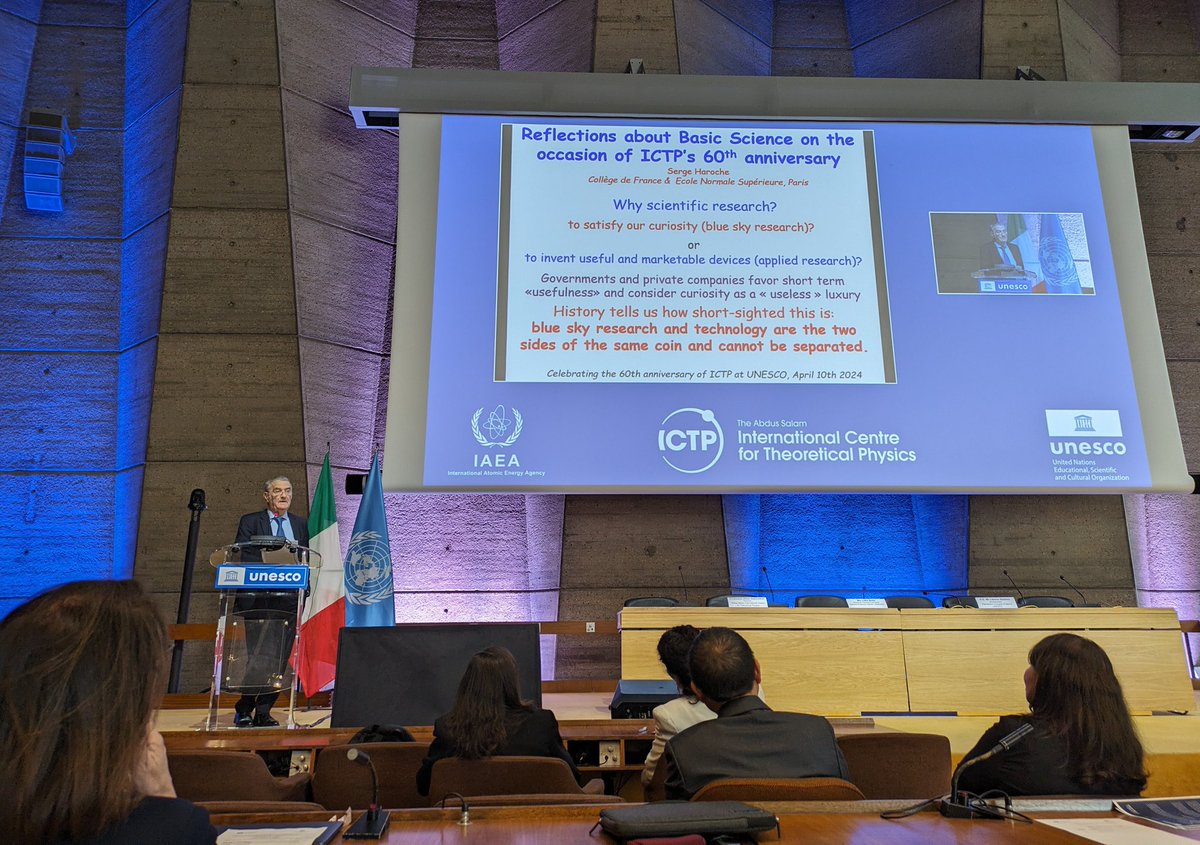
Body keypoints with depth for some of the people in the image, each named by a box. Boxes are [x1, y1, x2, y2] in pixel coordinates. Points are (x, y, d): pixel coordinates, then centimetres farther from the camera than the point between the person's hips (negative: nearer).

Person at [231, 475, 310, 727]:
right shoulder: (250, 522, 5)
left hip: (288, 600, 3)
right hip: (258, 600, -3)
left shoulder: (301, 524, 15)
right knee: (259, 657, -6)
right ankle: (243, 711, 11)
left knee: (279, 659, 2)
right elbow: (242, 559, -3)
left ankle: (263, 712, 11)